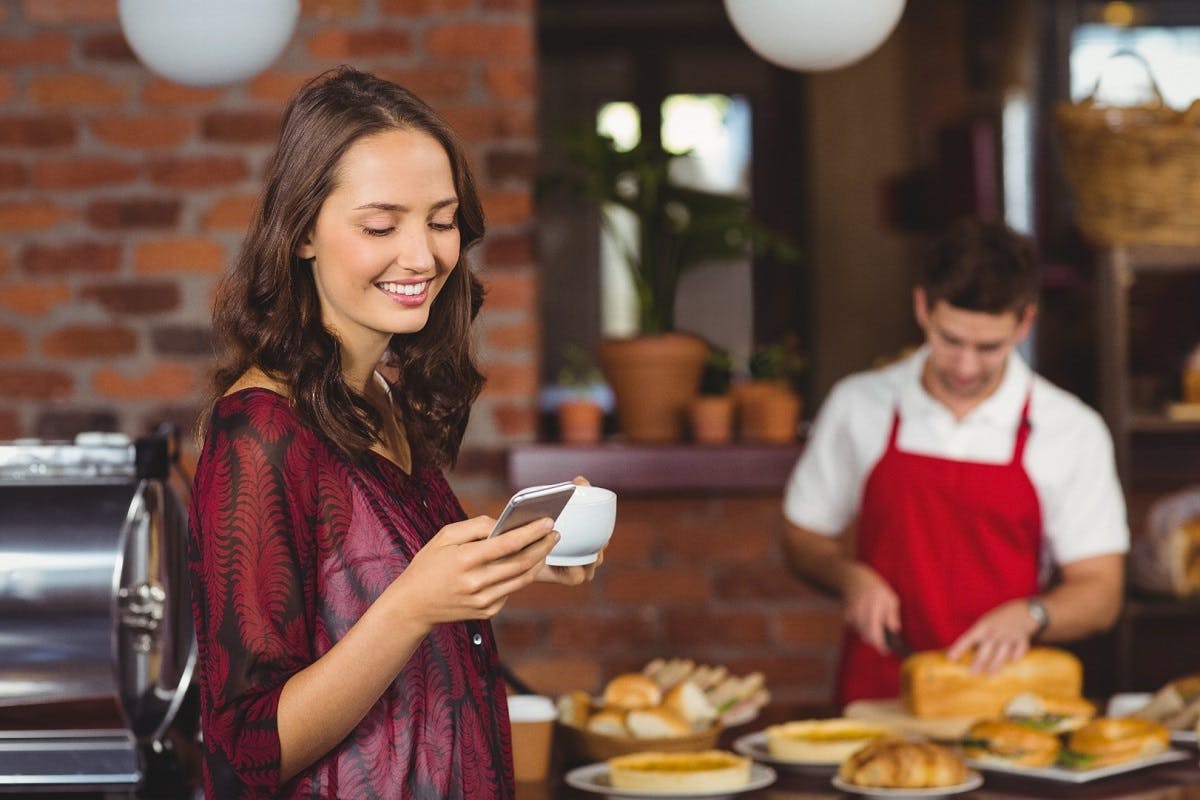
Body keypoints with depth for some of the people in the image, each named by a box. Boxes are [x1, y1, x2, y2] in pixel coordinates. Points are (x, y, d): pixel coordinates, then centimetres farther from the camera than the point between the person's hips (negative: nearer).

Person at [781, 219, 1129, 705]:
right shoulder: (858, 406, 6)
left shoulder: (1071, 432, 3)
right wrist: (850, 577, -4)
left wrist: (1027, 615, -15)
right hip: (877, 698, 1)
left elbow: (1099, 596, 5)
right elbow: (803, 539, 16)